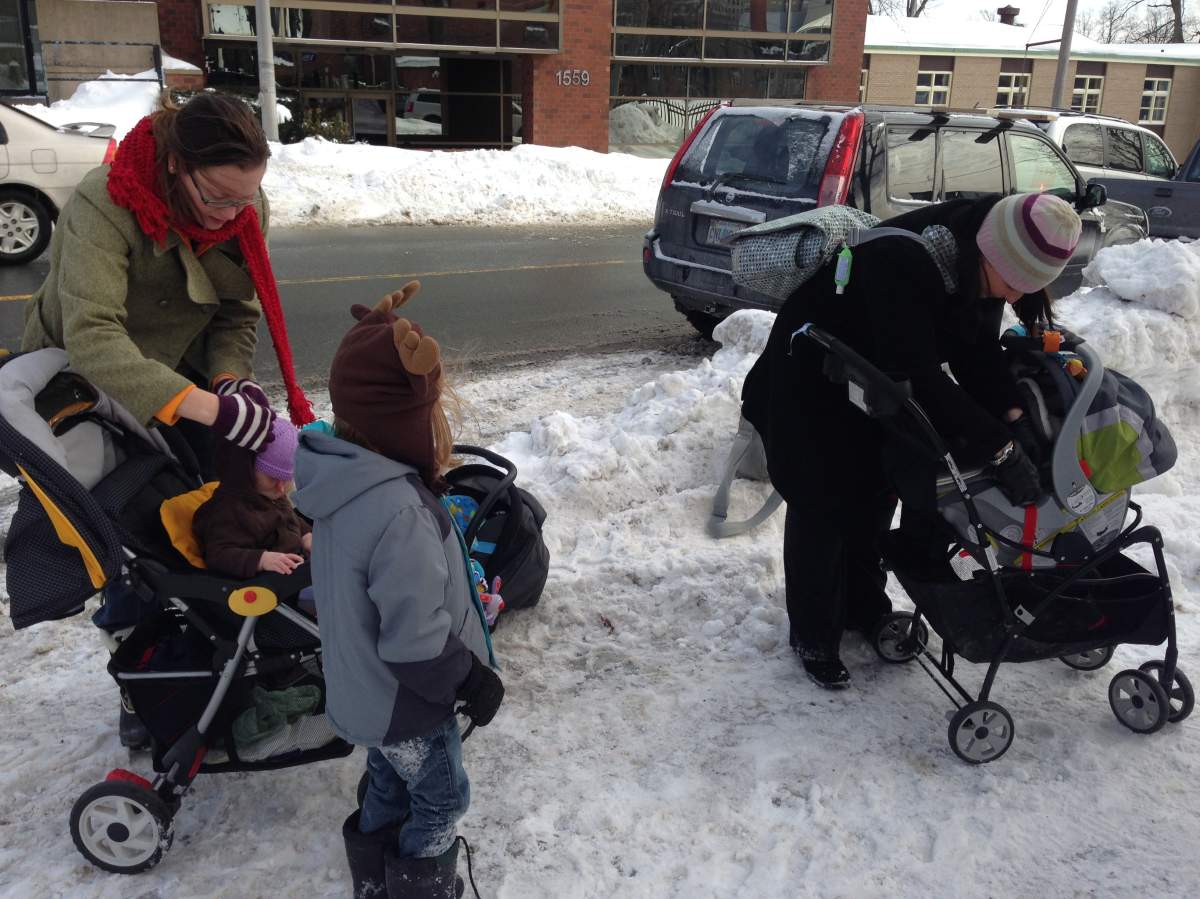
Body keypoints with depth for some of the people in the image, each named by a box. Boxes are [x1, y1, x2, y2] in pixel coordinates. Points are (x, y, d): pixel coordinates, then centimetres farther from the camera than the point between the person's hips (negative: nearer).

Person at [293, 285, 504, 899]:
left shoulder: (342, 481, -7)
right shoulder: (400, 512, -37)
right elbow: (417, 641, -31)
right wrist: (475, 681, -16)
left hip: (363, 690, 9)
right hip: (408, 705, -8)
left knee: (389, 787, 29)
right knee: (441, 800, 16)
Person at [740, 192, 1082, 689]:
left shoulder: (979, 264, -15)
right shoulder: (902, 261, -39)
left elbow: (978, 351, -12)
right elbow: (918, 374, -41)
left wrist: (1012, 415, -29)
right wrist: (1000, 447, -41)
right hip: (810, 382, -7)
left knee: (875, 496, 14)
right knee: (823, 506, -3)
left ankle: (864, 608, 33)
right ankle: (812, 636, 13)